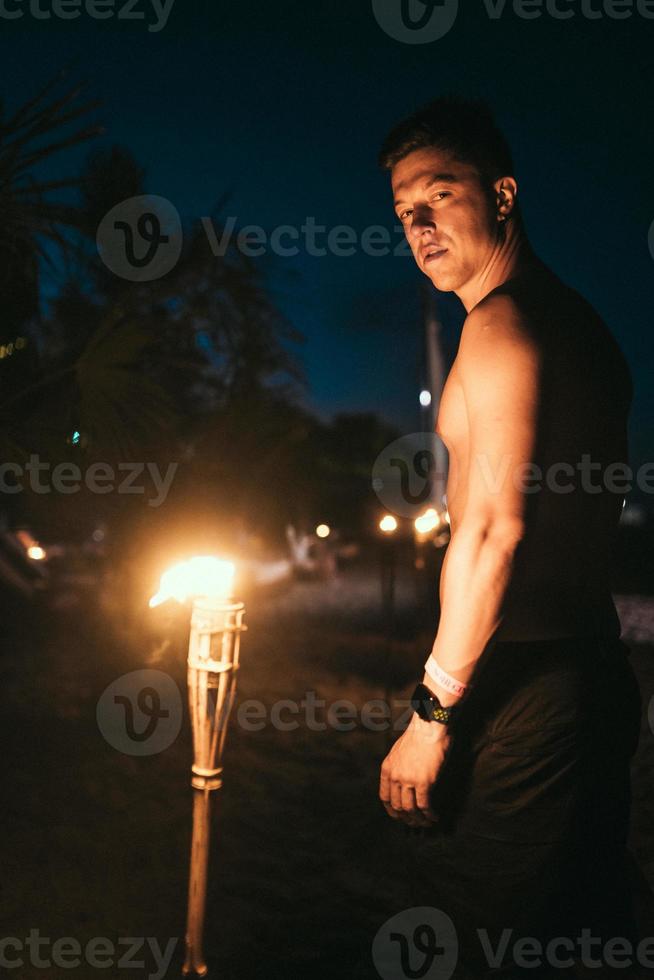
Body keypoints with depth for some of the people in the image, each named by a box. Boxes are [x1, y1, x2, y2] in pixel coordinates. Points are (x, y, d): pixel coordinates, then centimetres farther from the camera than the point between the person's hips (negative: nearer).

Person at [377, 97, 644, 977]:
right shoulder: (579, 320, 16)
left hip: (524, 690, -10)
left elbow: (494, 527, -21)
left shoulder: (501, 324, -12)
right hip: (598, 671, 10)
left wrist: (432, 714, -17)